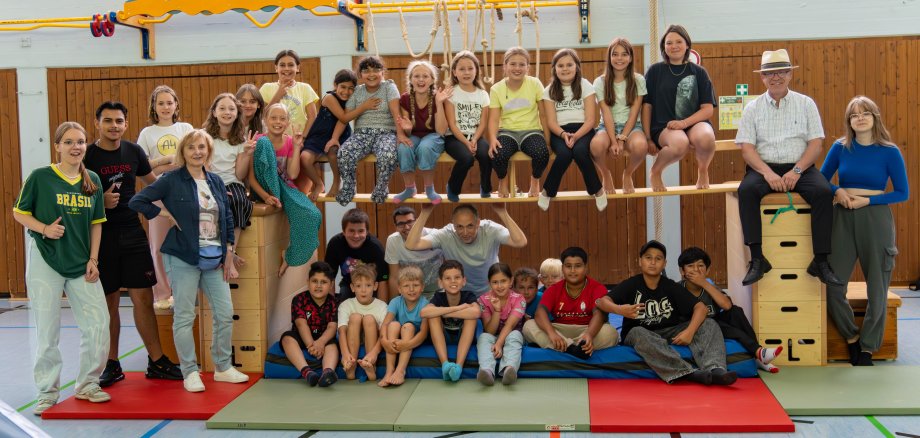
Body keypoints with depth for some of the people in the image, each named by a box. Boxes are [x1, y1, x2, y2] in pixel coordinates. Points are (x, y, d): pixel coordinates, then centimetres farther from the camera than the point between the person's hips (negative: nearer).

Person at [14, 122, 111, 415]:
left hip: (82, 264, 4)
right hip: (45, 262, -3)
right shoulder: (40, 177, -7)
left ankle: (87, 385, 19)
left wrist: (93, 260, 2)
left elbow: (96, 223, 9)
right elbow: (19, 213, -1)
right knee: (47, 329, 2)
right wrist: (45, 229, -18)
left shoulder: (93, 181, 4)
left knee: (98, 323, 1)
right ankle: (48, 392, 17)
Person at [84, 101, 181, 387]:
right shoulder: (86, 156, -5)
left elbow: (152, 181, 22)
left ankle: (157, 362, 10)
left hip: (132, 233, 3)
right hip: (101, 236, -2)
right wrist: (100, 201, -18)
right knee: (108, 301, 5)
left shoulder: (133, 151, 5)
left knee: (143, 297, 2)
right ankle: (112, 364, 19)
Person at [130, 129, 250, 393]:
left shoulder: (216, 182, 11)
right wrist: (167, 215, -9)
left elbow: (227, 219, 15)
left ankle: (223, 368, 20)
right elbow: (136, 202, -7)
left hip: (214, 258, 5)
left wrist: (228, 256, 9)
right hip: (183, 257, -5)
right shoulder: (171, 180, -4)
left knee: (225, 312, 5)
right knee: (184, 316, 0)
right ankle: (190, 372, 11)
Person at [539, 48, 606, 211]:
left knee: (579, 151, -35)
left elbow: (590, 120, -4)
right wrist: (564, 134, -22)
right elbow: (551, 122, -1)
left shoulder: (586, 86, 4)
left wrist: (576, 136, -22)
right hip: (560, 132, 1)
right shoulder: (549, 91, 7)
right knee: (564, 153, -34)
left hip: (582, 130, 0)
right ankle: (547, 192, -11)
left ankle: (598, 190, -12)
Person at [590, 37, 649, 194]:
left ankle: (628, 174, 0)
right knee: (597, 145, -37)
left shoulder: (638, 80, 2)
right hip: (608, 127, 0)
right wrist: (613, 141, -20)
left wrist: (621, 139, -17)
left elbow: (634, 113, -5)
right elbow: (606, 113, -7)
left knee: (641, 145, -37)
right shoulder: (600, 82, 1)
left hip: (631, 126, 0)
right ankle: (606, 175, -2)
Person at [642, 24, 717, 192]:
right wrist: (648, 138, -3)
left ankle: (703, 170, -1)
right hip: (663, 127, -1)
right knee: (680, 143, -38)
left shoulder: (699, 72, 8)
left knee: (706, 137, -36)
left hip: (694, 123, 2)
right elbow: (646, 105, 5)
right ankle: (655, 172, -6)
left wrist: (684, 122, -15)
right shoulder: (655, 71, 7)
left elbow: (708, 109, 2)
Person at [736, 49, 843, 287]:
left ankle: (820, 262, -22)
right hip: (764, 168, 0)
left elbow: (816, 144, 2)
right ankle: (757, 259, -30)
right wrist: (768, 173, -17)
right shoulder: (752, 108, 8)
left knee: (823, 192, -29)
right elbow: (747, 149, 0)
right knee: (746, 190, -32)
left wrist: (796, 171, -14)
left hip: (800, 168, 0)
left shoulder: (806, 104, 9)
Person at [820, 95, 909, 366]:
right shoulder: (840, 148, 2)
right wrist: (837, 191, -10)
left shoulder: (889, 152, -3)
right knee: (833, 286, -1)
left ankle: (868, 348, 21)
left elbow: (902, 193, 0)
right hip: (843, 219, 2)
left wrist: (868, 200, -13)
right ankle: (851, 336, 23)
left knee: (877, 288, 5)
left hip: (876, 219, -2)